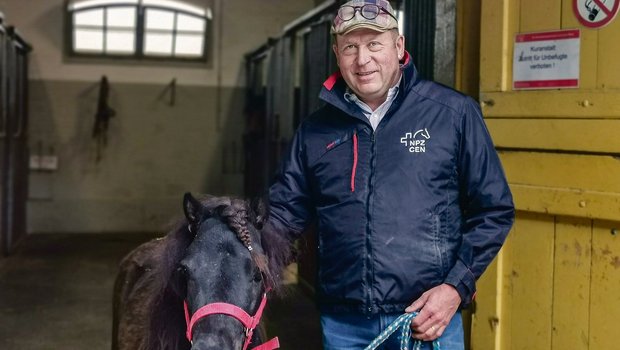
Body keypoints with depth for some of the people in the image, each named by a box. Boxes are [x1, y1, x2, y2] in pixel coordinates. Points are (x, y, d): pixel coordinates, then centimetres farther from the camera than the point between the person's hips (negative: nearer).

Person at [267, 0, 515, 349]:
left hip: (430, 318, -2)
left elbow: (494, 211, 0)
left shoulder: (454, 112, -3)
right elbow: (284, 212, 8)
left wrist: (457, 286, -9)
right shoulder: (316, 130, 6)